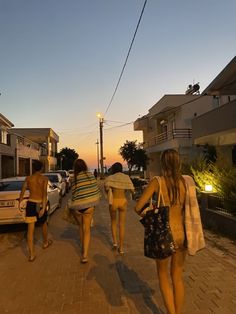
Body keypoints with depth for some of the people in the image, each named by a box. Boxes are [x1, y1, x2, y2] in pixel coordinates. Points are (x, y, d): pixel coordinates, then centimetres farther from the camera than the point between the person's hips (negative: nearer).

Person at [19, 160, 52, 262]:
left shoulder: (28, 178, 2)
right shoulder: (44, 179, -7)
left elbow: (22, 191, -6)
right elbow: (45, 193, -18)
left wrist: (19, 204, 0)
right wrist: (44, 208, -20)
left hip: (30, 204, 2)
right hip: (40, 204, -2)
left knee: (30, 229, 3)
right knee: (44, 224, 23)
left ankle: (31, 254, 4)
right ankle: (45, 242, 44)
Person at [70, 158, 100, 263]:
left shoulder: (74, 178, -9)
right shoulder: (90, 175, -6)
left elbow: (74, 194, -6)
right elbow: (96, 190, -4)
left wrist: (71, 206, 10)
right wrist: (94, 202, 10)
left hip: (77, 206, 1)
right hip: (89, 206, 0)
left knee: (81, 227, 23)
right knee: (86, 229, 8)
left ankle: (83, 248, 38)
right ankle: (85, 254, 1)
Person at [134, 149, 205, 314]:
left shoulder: (157, 181, -15)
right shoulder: (187, 181, -5)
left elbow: (138, 207, -14)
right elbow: (189, 209, 4)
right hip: (181, 234, 4)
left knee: (163, 274, 21)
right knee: (177, 276, 23)